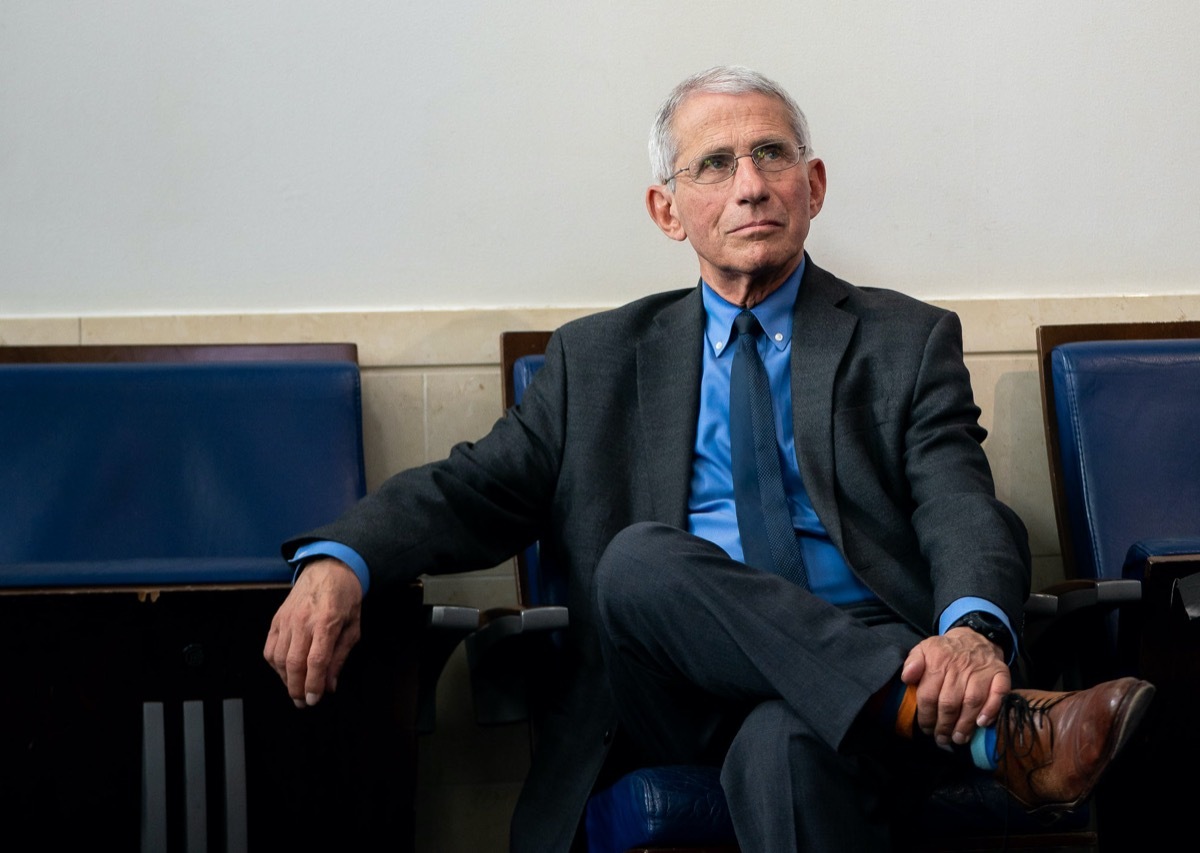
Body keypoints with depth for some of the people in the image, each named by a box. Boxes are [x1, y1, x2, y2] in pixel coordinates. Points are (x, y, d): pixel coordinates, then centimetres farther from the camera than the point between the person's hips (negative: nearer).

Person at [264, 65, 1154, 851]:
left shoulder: (907, 343, 14)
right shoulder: (600, 358, 21)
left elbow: (964, 513, -1)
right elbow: (476, 488, 13)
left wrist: (973, 633, -26)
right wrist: (337, 562, -10)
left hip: (863, 670, -3)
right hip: (682, 689, 3)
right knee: (643, 559, -33)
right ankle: (998, 729, -38)